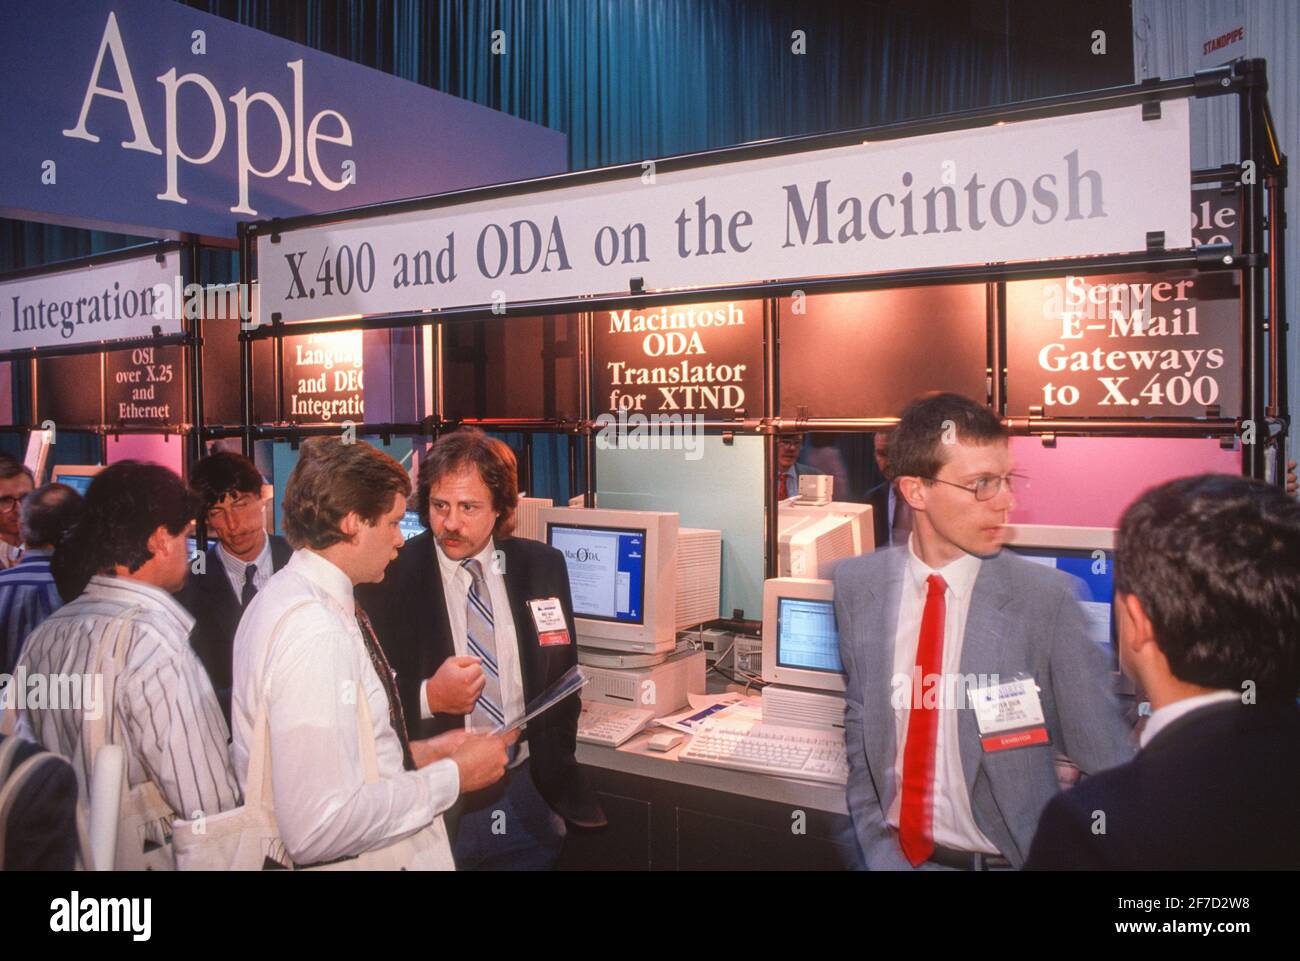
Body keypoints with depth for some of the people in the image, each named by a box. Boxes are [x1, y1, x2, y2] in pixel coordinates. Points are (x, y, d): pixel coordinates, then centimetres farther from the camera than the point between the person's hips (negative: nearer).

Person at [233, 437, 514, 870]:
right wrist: (452, 776, -20)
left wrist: (415, 753, 6)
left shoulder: (287, 593, 3)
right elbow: (317, 830, -30)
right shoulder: (315, 631, -26)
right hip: (367, 857, -9)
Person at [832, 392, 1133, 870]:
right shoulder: (857, 584, -2)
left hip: (1001, 856, -1)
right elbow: (860, 729, 5)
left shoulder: (1046, 598, -11)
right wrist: (878, 850, -1)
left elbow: (1110, 765, -6)